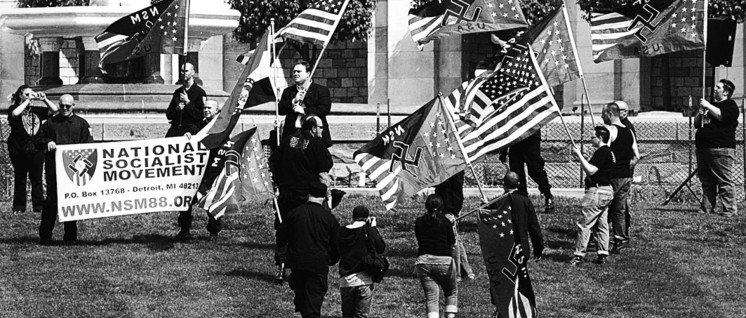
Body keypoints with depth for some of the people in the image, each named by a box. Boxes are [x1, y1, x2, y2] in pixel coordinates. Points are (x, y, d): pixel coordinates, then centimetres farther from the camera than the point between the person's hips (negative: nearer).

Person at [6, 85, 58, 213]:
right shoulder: (14, 108, 2)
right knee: (20, 178, 5)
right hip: (19, 149, -2)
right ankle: (19, 207, 10)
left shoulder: (36, 110, 11)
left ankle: (39, 206, 4)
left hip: (36, 149, 2)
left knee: (37, 178, 2)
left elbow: (54, 110, 8)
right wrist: (27, 101, -15)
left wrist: (44, 99, -4)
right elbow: (15, 113, -21)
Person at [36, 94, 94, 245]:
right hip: (54, 167, 0)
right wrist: (48, 142, -4)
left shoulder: (81, 123, 8)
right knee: (51, 200, -3)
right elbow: (40, 138, 16)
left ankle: (70, 236, 10)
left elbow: (88, 145, 4)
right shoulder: (51, 122, 11)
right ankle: (45, 236, 3)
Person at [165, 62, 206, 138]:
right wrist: (177, 109, -2)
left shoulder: (200, 92, 3)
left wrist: (188, 102, -8)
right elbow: (168, 114, 19)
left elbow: (200, 116, -4)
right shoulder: (177, 92, 19)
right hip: (175, 128, 4)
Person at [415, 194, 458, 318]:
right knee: (452, 292, 18)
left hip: (423, 261, 2)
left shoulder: (419, 222, 3)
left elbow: (419, 241, 9)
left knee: (431, 297, 2)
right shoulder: (445, 222, -4)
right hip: (444, 261, -2)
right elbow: (452, 243, 3)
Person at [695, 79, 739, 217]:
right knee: (706, 181, 8)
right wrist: (700, 113, 8)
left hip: (721, 149, -9)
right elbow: (696, 124, 27)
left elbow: (722, 116, -20)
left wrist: (708, 107, -11)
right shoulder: (711, 105, 26)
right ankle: (707, 207, 12)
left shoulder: (730, 105, 1)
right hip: (703, 149, 9)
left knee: (724, 181, -11)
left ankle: (730, 209, -10)